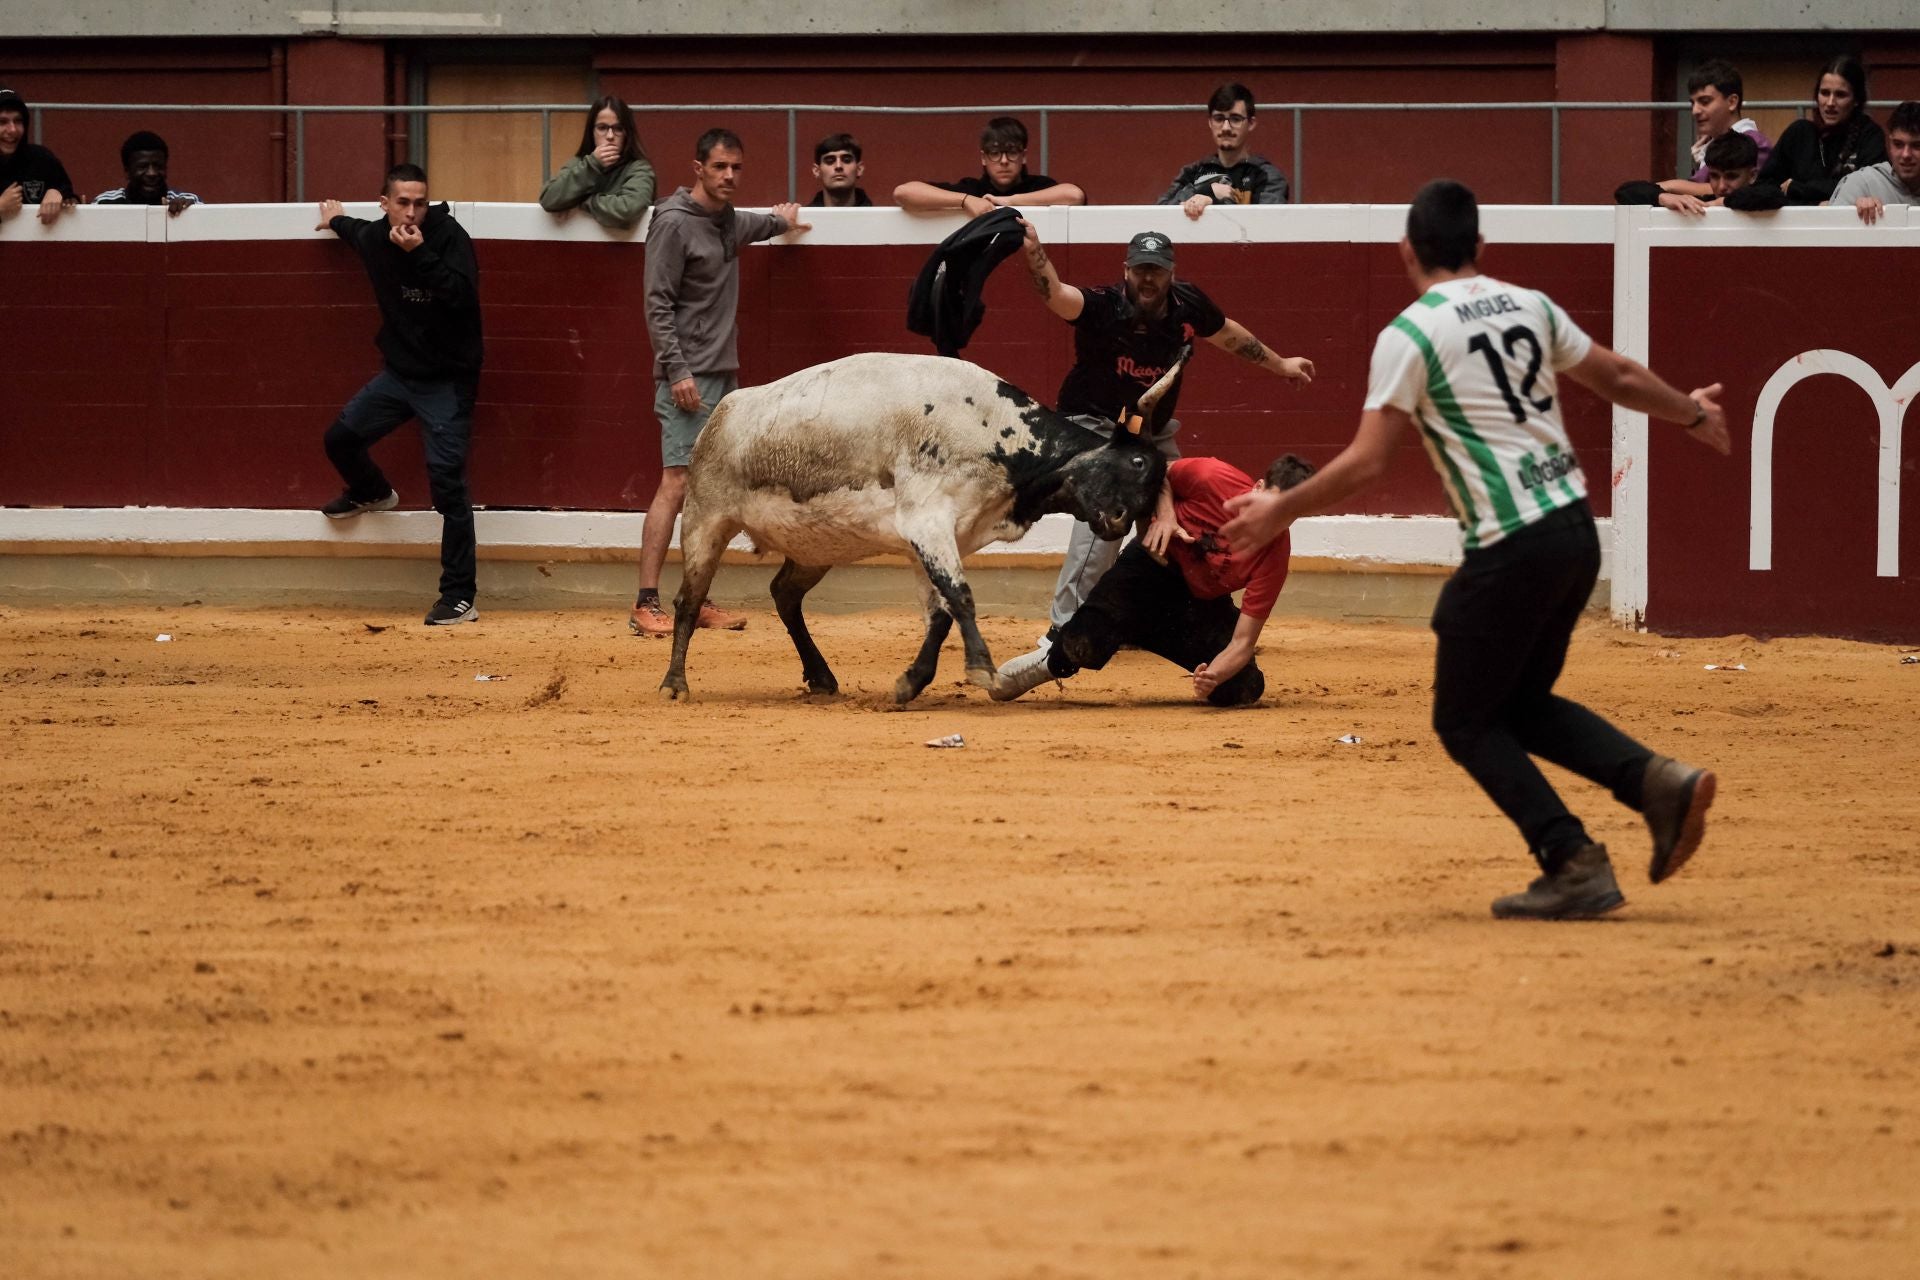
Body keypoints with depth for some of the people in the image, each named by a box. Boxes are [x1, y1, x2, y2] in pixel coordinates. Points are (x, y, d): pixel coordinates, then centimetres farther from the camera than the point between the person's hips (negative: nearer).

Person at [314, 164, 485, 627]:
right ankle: (372, 494, 49)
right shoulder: (375, 238, 1)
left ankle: (460, 596, -10)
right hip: (399, 374, 7)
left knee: (447, 482, -13)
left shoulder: (449, 237, -18)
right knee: (341, 438, 13)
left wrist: (419, 254, -38)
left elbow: (463, 296, -34)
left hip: (447, 380, -7)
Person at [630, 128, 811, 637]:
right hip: (689, 376, -9)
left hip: (724, 374, 9)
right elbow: (658, 304, -14)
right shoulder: (674, 223, -11)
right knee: (676, 484, -14)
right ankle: (646, 605, -16)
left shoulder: (728, 220, 13)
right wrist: (677, 371, -20)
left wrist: (779, 222, 54)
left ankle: (698, 601, 10)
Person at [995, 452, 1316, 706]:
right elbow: (1163, 473, -1)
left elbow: (1243, 641, -26)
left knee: (1241, 690, -20)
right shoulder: (1215, 478, -26)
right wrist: (1165, 513, -21)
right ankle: (1054, 662, 10)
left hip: (1204, 603, 1)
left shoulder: (1274, 554, -25)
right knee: (1085, 643, -27)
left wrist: (1214, 675, -45)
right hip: (1155, 565, -1)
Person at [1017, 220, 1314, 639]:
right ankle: (1064, 629, -25)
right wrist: (1034, 252, -66)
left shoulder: (1187, 305, -11)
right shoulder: (1102, 307, -26)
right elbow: (1056, 295, -46)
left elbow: (1227, 334, 10)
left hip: (1153, 431, 7)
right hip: (1094, 426, -7)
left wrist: (1279, 364, 23)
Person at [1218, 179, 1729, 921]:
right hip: (1576, 531, 7)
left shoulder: (1410, 334, -7)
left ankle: (1575, 866, -2)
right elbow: (1619, 378, 25)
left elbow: (1366, 463, -11)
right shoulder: (1529, 307, 12)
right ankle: (1659, 781, 3)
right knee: (1520, 702, 22)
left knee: (1467, 720, 7)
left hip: (1511, 547, -7)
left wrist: (1280, 512, 1)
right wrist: (1692, 414, 43)